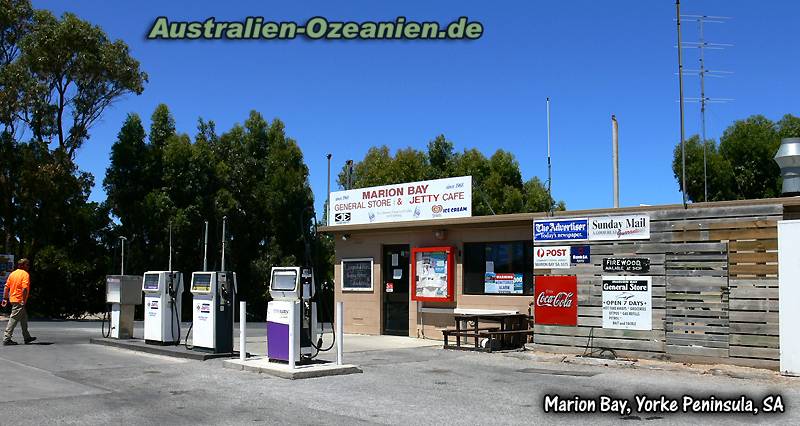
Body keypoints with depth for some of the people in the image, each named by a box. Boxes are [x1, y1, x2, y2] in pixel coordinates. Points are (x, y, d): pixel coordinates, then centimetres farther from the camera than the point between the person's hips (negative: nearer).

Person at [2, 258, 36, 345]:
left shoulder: (12, 273, 11)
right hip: (19, 301, -9)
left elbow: (6, 287, 10)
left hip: (12, 299, 9)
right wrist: (24, 300, -20)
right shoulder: (25, 274, -11)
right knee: (13, 320, -5)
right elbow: (24, 288, -21)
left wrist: (5, 298, 13)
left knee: (24, 318, 17)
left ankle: (27, 337, 24)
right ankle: (6, 339, -5)